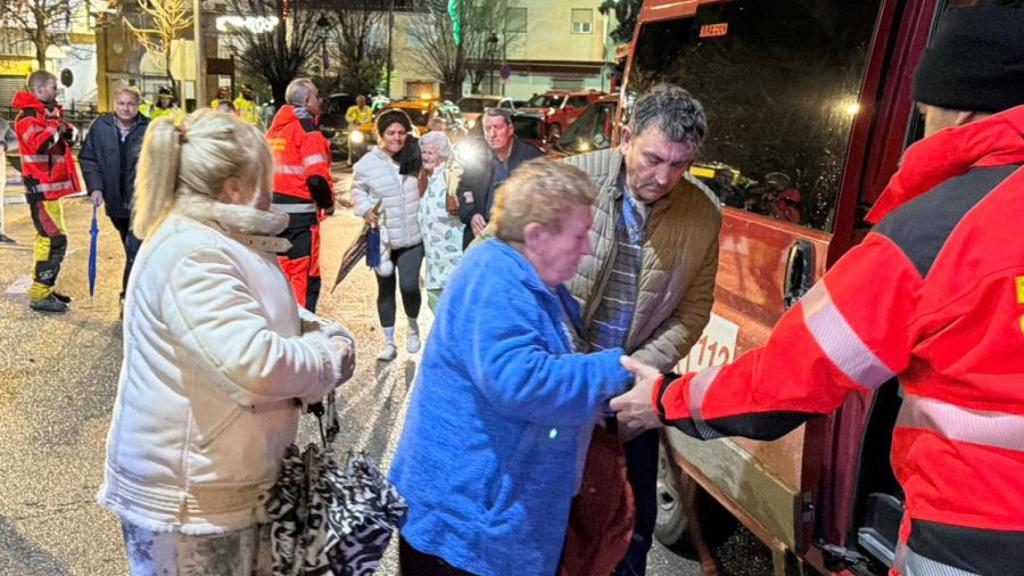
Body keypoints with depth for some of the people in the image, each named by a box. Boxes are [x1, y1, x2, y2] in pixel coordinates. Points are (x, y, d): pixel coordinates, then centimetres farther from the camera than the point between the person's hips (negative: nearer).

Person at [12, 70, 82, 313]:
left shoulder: (48, 112, 16)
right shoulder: (28, 117, -14)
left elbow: (70, 136, 15)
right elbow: (39, 143, -31)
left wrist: (66, 129, -6)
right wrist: (56, 127, -16)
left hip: (50, 186, 10)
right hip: (41, 187, -10)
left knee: (47, 238, 15)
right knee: (55, 239, -13)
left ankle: (42, 288, 25)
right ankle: (39, 296, -8)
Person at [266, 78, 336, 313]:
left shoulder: (275, 128, 15)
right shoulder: (308, 131, -10)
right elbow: (316, 177, -18)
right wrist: (328, 203, -3)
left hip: (274, 209, 8)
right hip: (300, 213, -8)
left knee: (280, 272, 17)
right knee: (305, 277, -3)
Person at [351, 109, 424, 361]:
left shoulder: (415, 157, -2)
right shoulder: (367, 163, -6)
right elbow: (357, 192, 5)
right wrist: (366, 209, -12)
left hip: (412, 236, 0)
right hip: (382, 237, 0)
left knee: (409, 286, -9)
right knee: (386, 289, 10)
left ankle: (413, 326, 23)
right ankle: (389, 342, 24)